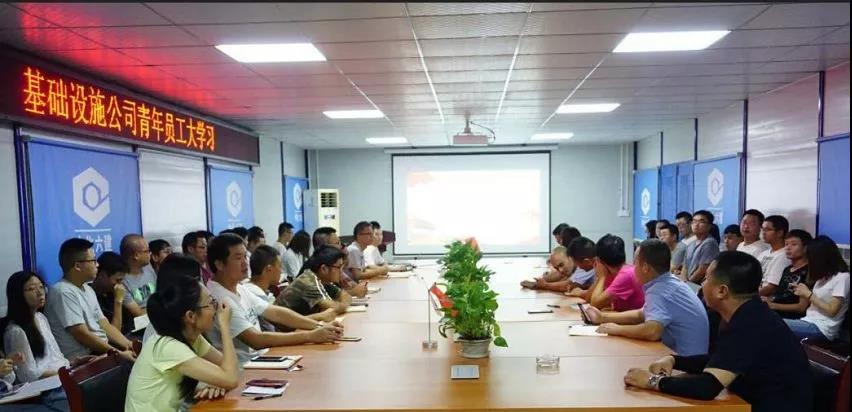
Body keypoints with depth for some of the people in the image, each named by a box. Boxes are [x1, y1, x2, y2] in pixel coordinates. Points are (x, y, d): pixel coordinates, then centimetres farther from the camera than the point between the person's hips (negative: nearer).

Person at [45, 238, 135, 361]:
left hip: (104, 349, 9)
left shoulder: (87, 289, 14)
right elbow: (82, 335, -19)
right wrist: (119, 354, -18)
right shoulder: (63, 292, -14)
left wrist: (129, 345, -3)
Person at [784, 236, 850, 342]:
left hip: (822, 328, -8)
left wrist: (808, 294, -8)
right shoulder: (824, 276, 18)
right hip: (810, 321, 8)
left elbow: (832, 310, -13)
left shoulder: (843, 277, -8)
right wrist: (803, 292, -1)